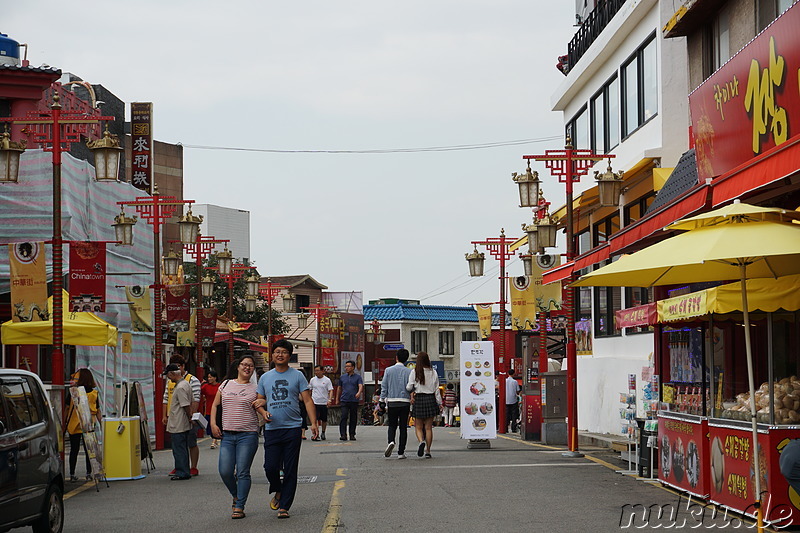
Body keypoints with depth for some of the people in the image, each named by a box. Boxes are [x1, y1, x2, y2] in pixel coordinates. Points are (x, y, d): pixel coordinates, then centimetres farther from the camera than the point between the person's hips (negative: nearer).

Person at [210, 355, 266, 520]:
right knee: (225, 472, -2)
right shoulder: (226, 385, 12)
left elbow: (260, 406, 0)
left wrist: (265, 414, -22)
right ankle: (236, 496, 26)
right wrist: (213, 424, 4)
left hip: (248, 435, -3)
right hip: (227, 435, 3)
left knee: (243, 472, -4)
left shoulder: (255, 388, 5)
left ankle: (239, 507, 4)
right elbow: (215, 405, 16)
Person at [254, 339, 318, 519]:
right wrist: (263, 412, -4)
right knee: (270, 467, -6)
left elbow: (307, 400, 0)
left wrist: (313, 423, -11)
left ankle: (284, 506, 6)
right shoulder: (265, 378, 13)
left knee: (290, 470, -1)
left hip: (292, 428, -2)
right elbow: (259, 402, 19)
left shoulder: (297, 376, 4)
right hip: (272, 429, 2)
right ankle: (278, 491, 24)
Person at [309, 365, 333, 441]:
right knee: (315, 419, -12)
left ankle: (323, 433, 29)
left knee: (324, 419, 9)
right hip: (315, 402, 0)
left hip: (324, 403, 0)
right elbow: (309, 390, 18)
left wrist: (329, 399, -19)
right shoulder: (312, 380, 7)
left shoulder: (327, 380, 0)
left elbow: (331, 391, -4)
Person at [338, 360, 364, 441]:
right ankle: (343, 434, -16)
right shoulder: (342, 377, 14)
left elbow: (360, 386, -10)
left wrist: (359, 392, -31)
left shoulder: (358, 377, 5)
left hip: (354, 401, -1)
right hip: (344, 401, 1)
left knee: (353, 418, 3)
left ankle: (352, 435, 13)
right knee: (344, 417, -12)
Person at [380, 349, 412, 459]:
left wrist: (382, 401, 9)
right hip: (405, 402, 0)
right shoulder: (409, 371, -1)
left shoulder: (388, 370, 0)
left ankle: (391, 441, -18)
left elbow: (384, 387, 2)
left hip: (391, 401, 0)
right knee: (403, 427, 5)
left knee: (392, 425, 12)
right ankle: (401, 452, 3)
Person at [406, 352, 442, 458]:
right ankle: (428, 451, 6)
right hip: (430, 399, 2)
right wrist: (439, 403, 8)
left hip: (419, 399, -2)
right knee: (428, 427, 7)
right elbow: (437, 389, 4)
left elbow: (409, 387, -5)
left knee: (418, 426, 7)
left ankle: (421, 441, -23)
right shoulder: (433, 373, 2)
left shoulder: (414, 372, -5)